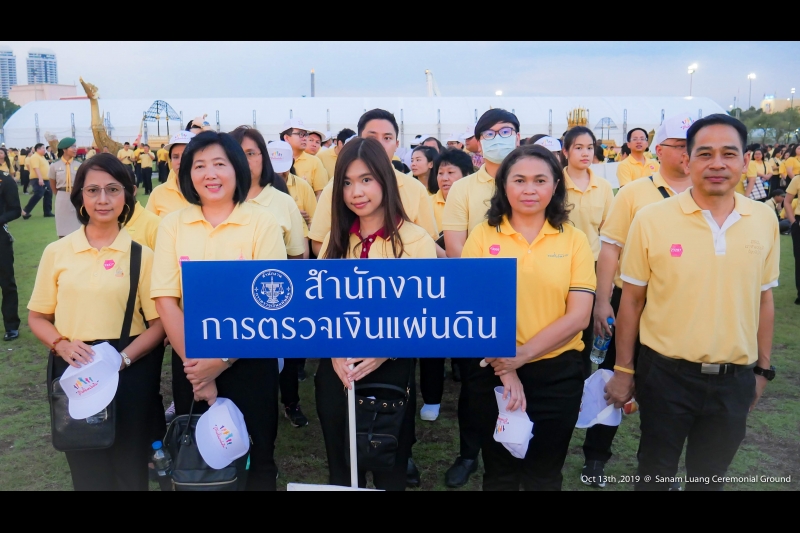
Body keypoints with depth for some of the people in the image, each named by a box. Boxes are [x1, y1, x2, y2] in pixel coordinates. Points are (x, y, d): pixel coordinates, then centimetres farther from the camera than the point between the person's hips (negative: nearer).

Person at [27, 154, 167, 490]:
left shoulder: (141, 255, -3)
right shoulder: (57, 252, 3)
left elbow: (158, 323, -3)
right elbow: (38, 317, 9)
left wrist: (123, 358, -18)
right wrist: (62, 345, -11)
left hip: (130, 371, -1)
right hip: (73, 369, 2)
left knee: (129, 465, 12)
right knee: (84, 464, 15)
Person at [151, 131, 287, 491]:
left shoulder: (262, 223, -8)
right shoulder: (172, 224, 0)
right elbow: (165, 299, -4)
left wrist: (223, 360, -16)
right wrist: (193, 362, -10)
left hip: (248, 360, -2)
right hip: (190, 362, 3)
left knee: (254, 456, 10)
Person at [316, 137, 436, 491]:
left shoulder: (415, 239, -9)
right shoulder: (336, 239, 6)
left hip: (391, 370, -3)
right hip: (336, 372, 4)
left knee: (390, 470, 14)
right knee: (340, 469, 18)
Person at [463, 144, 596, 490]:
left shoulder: (574, 240, -1)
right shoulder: (483, 236, -3)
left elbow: (579, 316, -8)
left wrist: (523, 354, -17)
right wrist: (505, 369, -14)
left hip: (557, 373, 0)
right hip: (494, 371, 0)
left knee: (545, 474, 15)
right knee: (499, 472, 16)